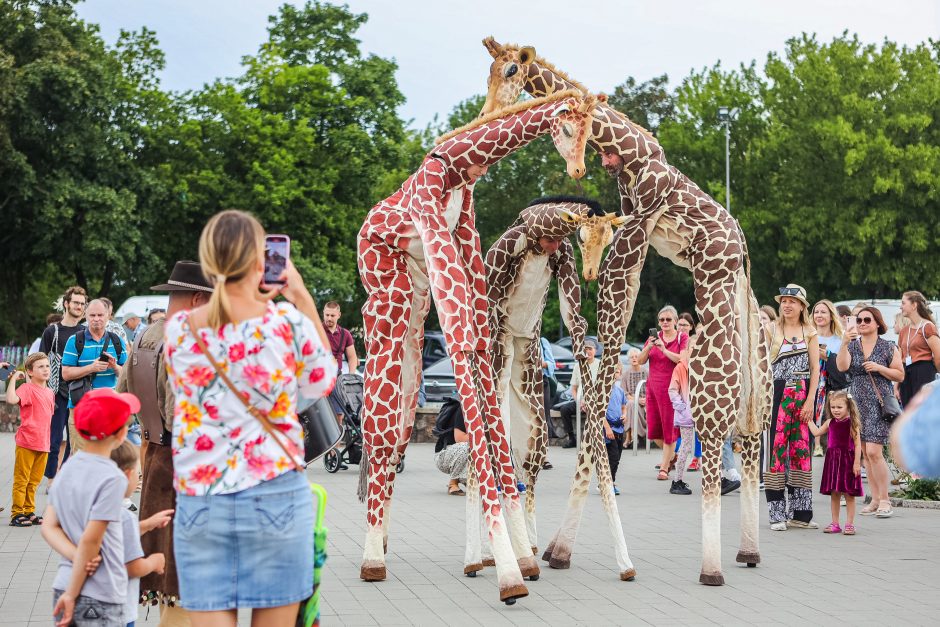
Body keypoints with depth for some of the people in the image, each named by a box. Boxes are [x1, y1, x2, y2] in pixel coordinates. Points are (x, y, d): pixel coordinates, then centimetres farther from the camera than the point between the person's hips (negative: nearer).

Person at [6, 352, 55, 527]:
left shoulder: (50, 392, 12)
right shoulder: (27, 388, -10)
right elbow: (11, 399, -29)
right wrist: (14, 378, -24)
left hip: (43, 444, 7)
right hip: (26, 442, -7)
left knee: (34, 481, 14)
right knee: (21, 480, 1)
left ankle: (29, 511, 22)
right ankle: (17, 514, 6)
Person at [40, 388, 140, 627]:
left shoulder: (68, 467, 6)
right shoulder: (113, 479, -16)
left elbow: (48, 527, 4)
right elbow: (90, 540, -18)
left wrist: (78, 557, -8)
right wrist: (72, 594, -12)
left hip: (62, 586, 7)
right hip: (100, 598, -7)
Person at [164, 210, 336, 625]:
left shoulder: (178, 329, -1)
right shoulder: (290, 323, -7)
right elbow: (322, 383, 11)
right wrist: (304, 301, 13)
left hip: (199, 501, 2)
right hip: (276, 497, -2)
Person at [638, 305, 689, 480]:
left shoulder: (682, 337, -1)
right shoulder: (655, 337, 10)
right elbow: (641, 361, 5)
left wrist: (664, 349, -21)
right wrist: (649, 347, -11)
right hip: (653, 387, 5)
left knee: (669, 428, -1)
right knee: (653, 430, 7)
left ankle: (664, 467, 5)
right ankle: (671, 455, 31)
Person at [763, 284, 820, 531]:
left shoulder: (810, 332, 8)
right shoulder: (771, 329, 4)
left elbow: (815, 369, 3)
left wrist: (810, 401, -6)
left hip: (803, 394, 2)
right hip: (777, 393, -2)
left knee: (801, 449, 3)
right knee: (776, 448, -5)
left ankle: (799, 512, 10)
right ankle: (777, 513, -1)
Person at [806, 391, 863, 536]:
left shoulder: (852, 423, -8)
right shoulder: (830, 423, 8)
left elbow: (857, 444, -9)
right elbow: (816, 432, 22)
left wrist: (857, 463, -14)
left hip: (848, 461, -5)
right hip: (833, 461, 5)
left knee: (849, 494, 1)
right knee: (834, 494, 9)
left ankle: (849, 524, 7)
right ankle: (835, 523, 16)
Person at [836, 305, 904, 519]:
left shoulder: (888, 347, 1)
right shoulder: (852, 346, 10)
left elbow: (900, 375, 2)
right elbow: (842, 366, -7)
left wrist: (879, 368, -12)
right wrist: (844, 343, -18)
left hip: (880, 403, -4)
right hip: (858, 403, 5)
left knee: (873, 451, -14)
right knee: (865, 454, 6)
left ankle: (884, 500, -6)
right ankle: (875, 499, 13)